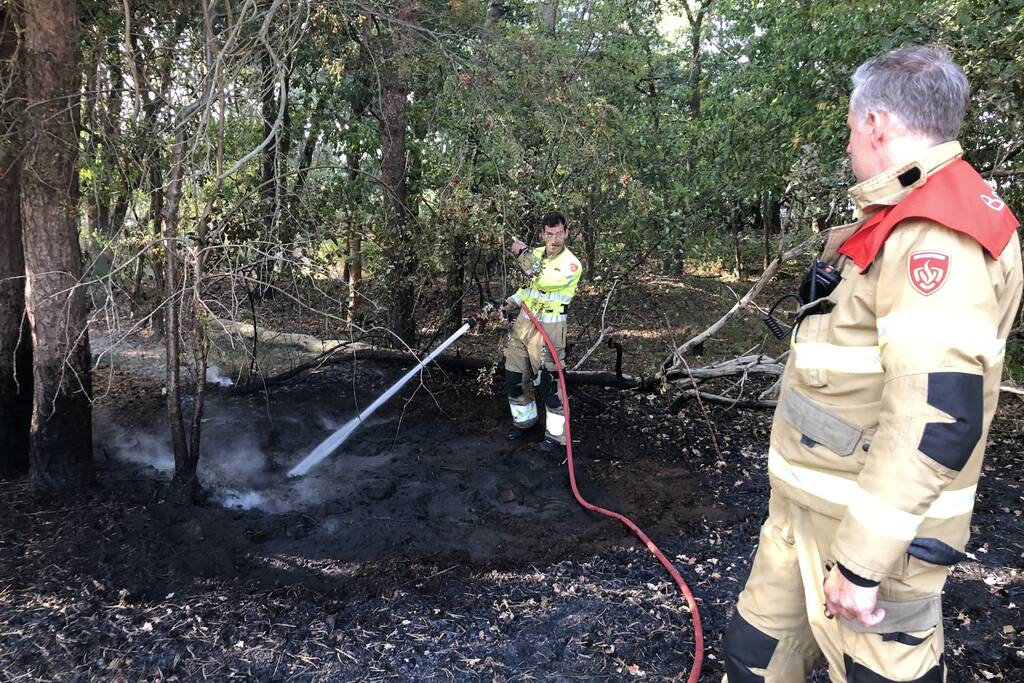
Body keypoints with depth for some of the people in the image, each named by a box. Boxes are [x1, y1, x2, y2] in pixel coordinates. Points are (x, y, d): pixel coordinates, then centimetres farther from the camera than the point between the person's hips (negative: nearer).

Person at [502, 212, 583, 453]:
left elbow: (544, 280, -29)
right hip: (523, 323, 7)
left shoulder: (571, 264, -14)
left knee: (548, 382, -4)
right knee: (515, 377, 13)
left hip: (548, 328, -7)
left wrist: (523, 255, -28)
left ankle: (555, 435, 10)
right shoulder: (535, 254, 6)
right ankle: (524, 422, 34)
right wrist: (510, 304, 11)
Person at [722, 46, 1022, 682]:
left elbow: (937, 418, -29)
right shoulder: (909, 219, 12)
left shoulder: (935, 236, -22)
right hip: (811, 509, 9)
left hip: (871, 526, -9)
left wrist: (861, 562, -26)